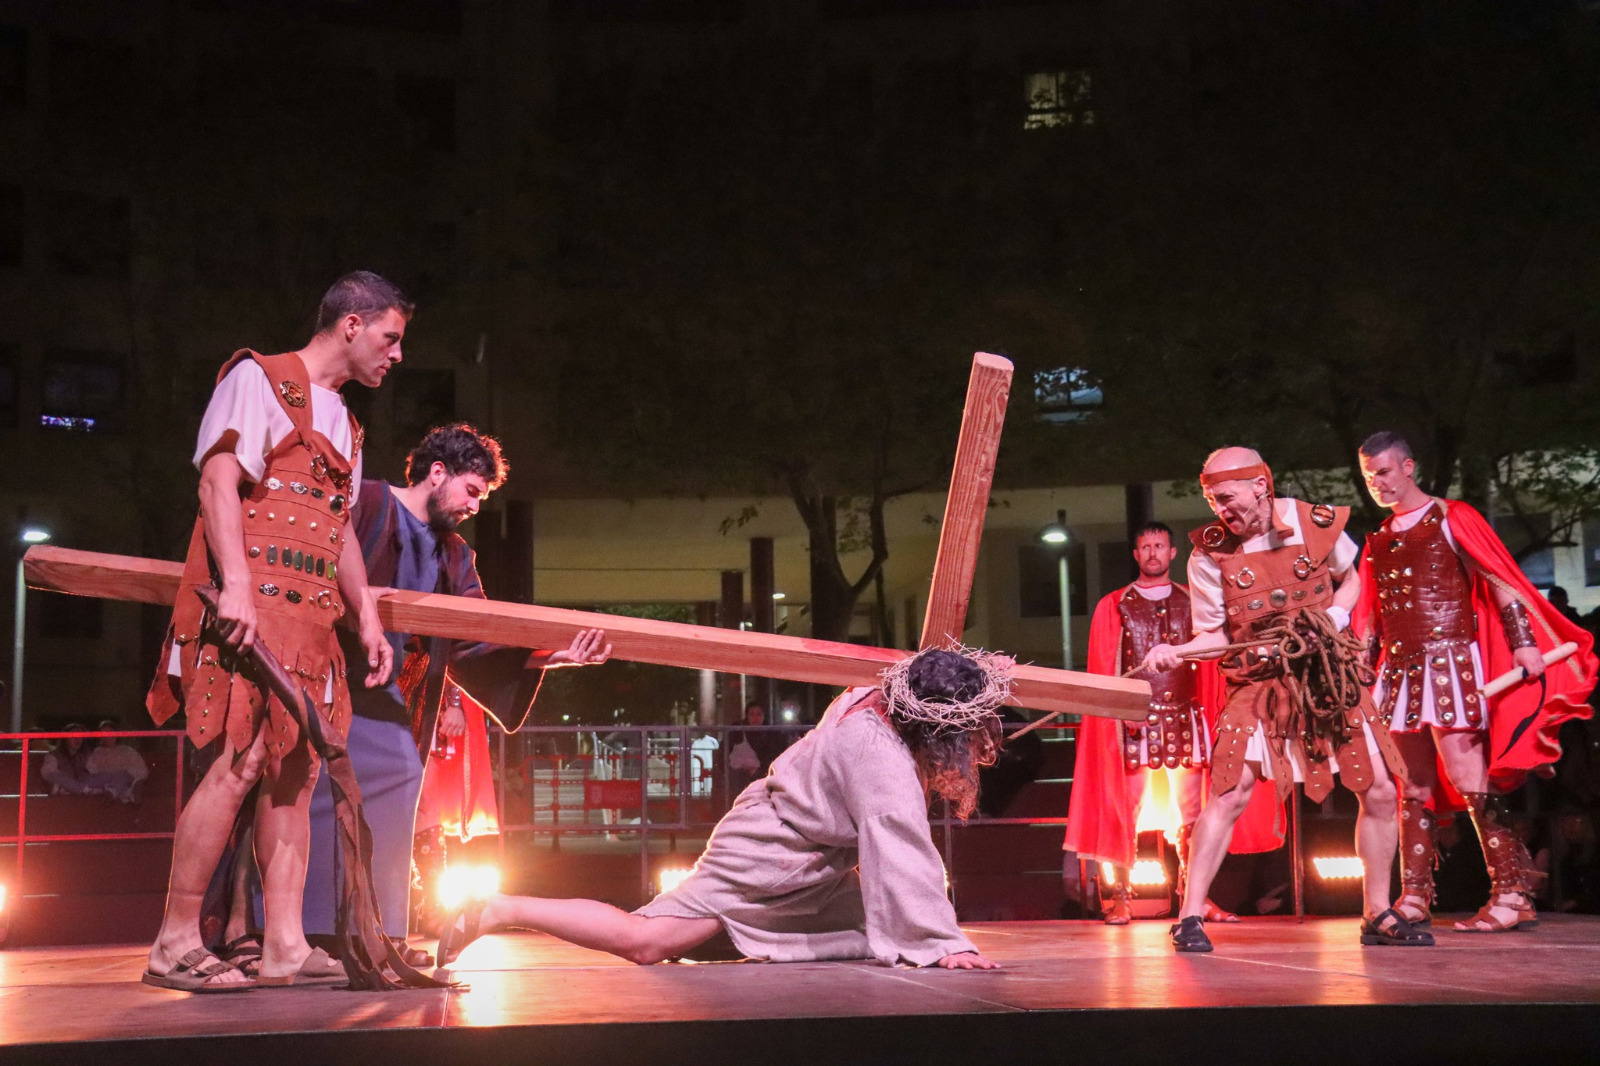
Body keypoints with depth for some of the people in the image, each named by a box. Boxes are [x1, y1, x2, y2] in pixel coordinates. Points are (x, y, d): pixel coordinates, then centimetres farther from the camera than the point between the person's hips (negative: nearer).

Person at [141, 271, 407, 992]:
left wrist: (367, 617, 18)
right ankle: (175, 945, -10)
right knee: (241, 760, -16)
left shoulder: (343, 424, 25)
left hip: (311, 614, 9)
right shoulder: (259, 379, 1)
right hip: (250, 603, -9)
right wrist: (236, 584, -23)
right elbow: (218, 480, -11)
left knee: (296, 770, 3)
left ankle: (286, 946, 4)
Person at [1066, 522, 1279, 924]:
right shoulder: (1113, 605, 9)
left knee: (1191, 811, 2)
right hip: (1134, 720, -1)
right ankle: (1119, 898, 1)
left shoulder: (1191, 602, 13)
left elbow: (1209, 664, 10)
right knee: (1125, 809, -4)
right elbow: (1103, 668, 4)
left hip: (1186, 718, 2)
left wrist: (1210, 711, -2)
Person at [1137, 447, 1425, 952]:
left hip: (1332, 673, 3)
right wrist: (1174, 652, -22)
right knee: (1230, 793, -16)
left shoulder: (1316, 523, -6)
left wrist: (1336, 614, -7)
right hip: (1258, 679, -2)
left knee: (1380, 790, 1)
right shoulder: (1209, 551, -9)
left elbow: (1350, 579, 13)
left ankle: (1378, 915, 18)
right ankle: (1189, 917, -6)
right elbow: (1217, 634, -4)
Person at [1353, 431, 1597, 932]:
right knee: (1413, 791, 7)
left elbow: (1500, 580, -6)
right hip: (1399, 670, 6)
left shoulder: (1450, 518, 1)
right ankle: (1414, 900, 11)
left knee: (1469, 784, -11)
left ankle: (1513, 896, -6)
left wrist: (1523, 642, -17)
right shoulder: (1378, 540, 19)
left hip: (1450, 661, -6)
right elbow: (1369, 617, 20)